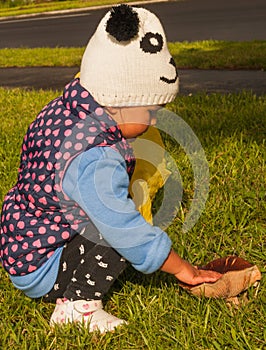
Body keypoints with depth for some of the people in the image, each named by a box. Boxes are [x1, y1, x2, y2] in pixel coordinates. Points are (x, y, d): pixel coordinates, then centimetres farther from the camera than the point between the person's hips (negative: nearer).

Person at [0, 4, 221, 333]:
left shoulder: (63, 108, -5)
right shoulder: (96, 160, -32)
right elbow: (127, 230, -27)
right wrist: (182, 269, -16)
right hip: (36, 270, -10)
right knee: (114, 231, -22)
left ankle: (68, 288, 7)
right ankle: (76, 306, -11)